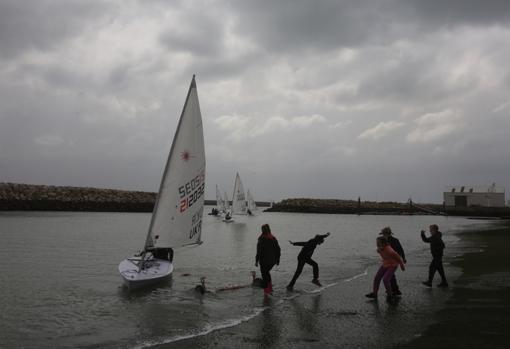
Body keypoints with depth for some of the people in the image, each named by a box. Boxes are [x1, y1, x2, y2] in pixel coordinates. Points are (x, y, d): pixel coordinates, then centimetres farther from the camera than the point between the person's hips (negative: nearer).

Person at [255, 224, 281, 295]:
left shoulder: (261, 239, -17)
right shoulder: (274, 239, 1)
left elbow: (259, 251, -17)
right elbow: (278, 250, 6)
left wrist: (256, 261, -9)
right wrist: (277, 260, 15)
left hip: (264, 261, -6)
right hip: (272, 261, 6)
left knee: (264, 274, 9)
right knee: (266, 272, 26)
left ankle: (266, 291, 12)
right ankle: (270, 288, 21)